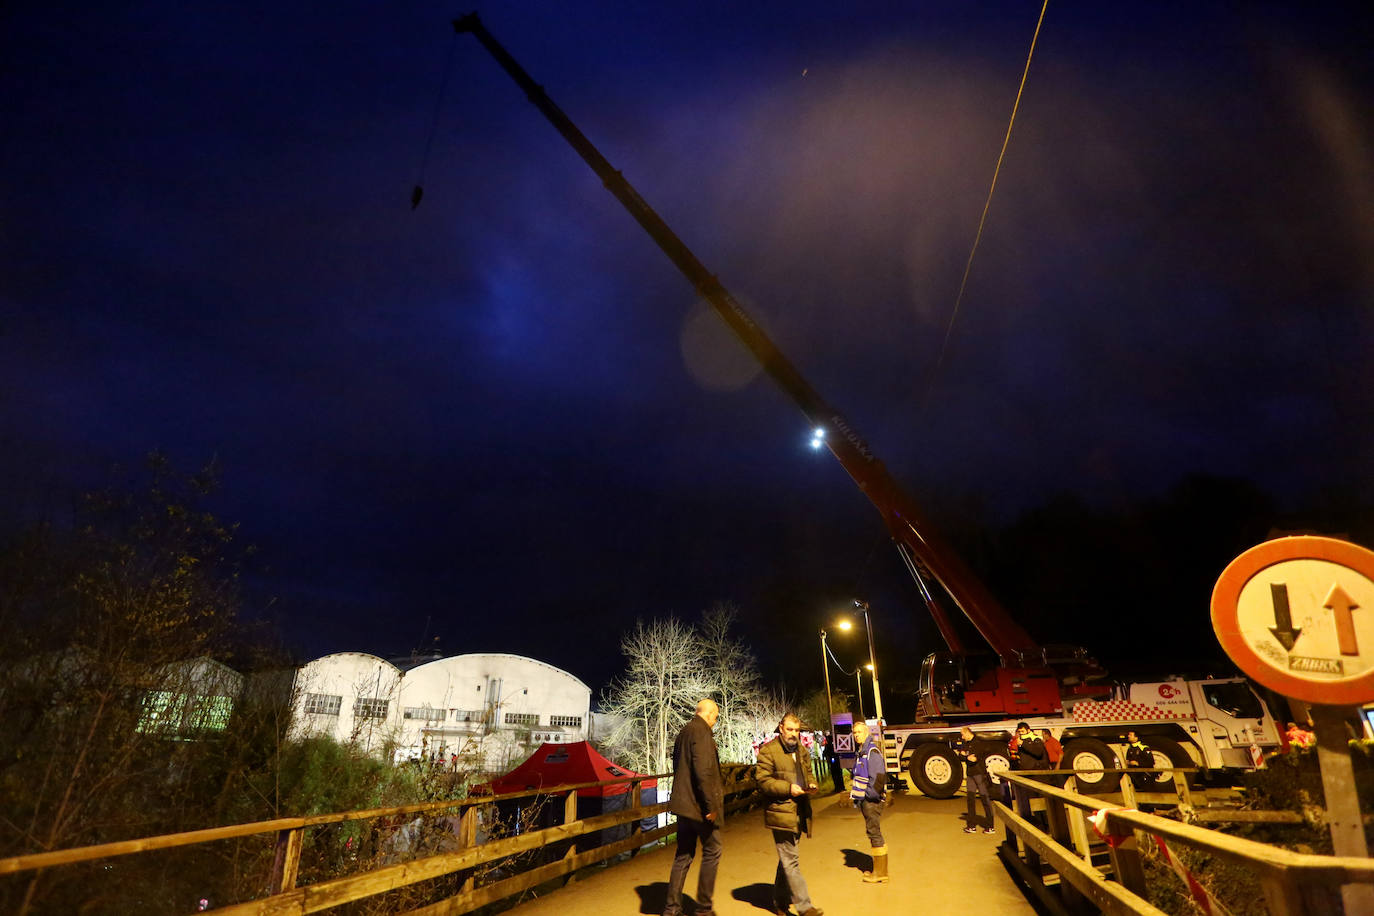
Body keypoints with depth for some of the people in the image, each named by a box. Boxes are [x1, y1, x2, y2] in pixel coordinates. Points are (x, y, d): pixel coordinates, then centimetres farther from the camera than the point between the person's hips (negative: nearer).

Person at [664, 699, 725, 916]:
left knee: (683, 855, 15)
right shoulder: (702, 732, -17)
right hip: (700, 805, -9)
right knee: (712, 853, 7)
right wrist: (711, 805, -19)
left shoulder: (683, 732, 12)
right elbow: (703, 771, -24)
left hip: (683, 803, 9)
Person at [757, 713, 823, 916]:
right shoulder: (768, 751, -8)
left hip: (799, 813, 8)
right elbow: (763, 781, -12)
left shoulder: (801, 750, 16)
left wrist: (810, 785, 4)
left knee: (787, 858, 16)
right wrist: (788, 788, -20)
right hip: (781, 812, -7)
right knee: (791, 860, -7)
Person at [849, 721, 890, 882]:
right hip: (864, 800, 10)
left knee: (874, 833, -4)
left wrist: (871, 794, -18)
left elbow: (878, 777, -22)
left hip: (872, 800, -9)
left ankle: (880, 874, 4)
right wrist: (856, 795, 15)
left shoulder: (872, 751, -15)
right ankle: (878, 869, 25)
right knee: (872, 833, 15)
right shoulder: (861, 752, 14)